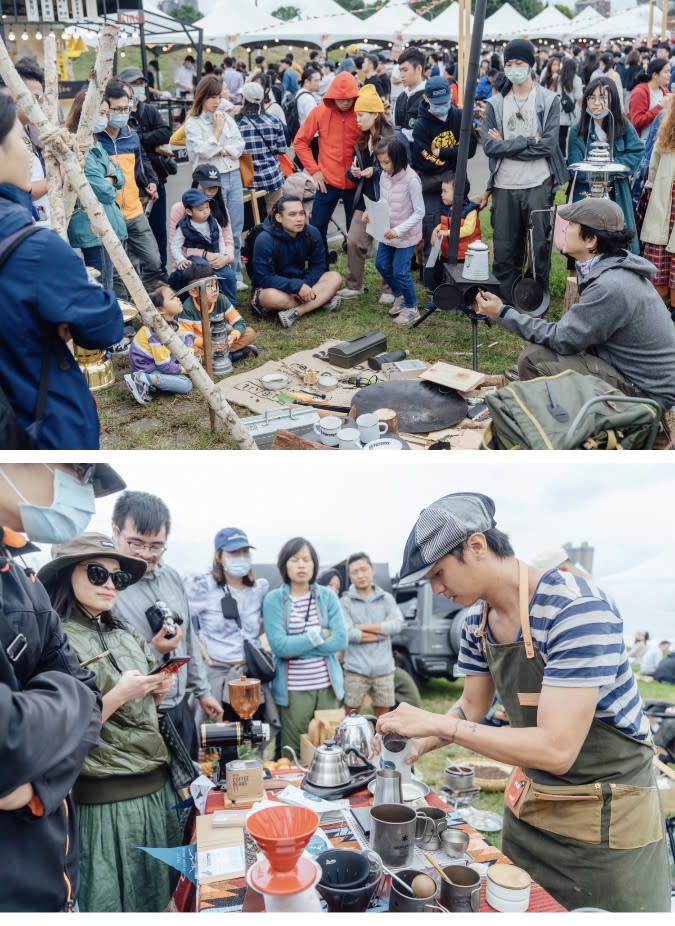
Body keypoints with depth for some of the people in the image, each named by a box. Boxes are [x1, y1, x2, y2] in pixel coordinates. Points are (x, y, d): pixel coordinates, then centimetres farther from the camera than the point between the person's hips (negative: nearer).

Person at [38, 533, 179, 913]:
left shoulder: (127, 636, 9)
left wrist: (158, 691, -1)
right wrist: (118, 695, -23)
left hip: (158, 786, 7)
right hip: (107, 800, -7)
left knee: (161, 893, 19)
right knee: (115, 901, 8)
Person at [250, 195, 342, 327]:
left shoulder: (312, 233, -9)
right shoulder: (264, 240, -23)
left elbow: (318, 266, -3)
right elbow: (263, 278, -24)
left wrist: (305, 285, -24)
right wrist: (297, 286, -32)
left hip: (302, 283, 5)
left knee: (335, 278, -18)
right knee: (271, 297, -40)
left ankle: (295, 312, -33)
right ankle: (321, 300, -23)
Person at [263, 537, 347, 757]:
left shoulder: (327, 596, 4)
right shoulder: (273, 600, -3)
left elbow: (340, 640, -6)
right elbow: (279, 646, -13)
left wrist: (296, 647, -10)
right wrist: (320, 635, -9)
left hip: (327, 686, 2)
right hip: (292, 690, -2)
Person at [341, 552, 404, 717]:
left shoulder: (386, 598, 7)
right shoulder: (345, 602, -1)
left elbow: (398, 625, -8)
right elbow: (348, 634, -14)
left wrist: (364, 627, -10)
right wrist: (383, 629, -7)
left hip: (383, 669, 3)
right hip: (355, 670, -3)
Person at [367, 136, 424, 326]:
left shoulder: (411, 179, -23)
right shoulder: (384, 175, -3)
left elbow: (419, 212, -21)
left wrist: (398, 230, -27)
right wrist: (370, 212, -10)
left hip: (406, 236, -7)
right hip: (388, 233, 7)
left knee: (400, 272, -4)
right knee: (382, 265, 17)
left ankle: (411, 308, 16)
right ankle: (399, 296, 40)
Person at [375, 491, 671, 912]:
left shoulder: (577, 608, -28)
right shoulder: (478, 620, -3)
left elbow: (557, 749, -32)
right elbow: (472, 708, 11)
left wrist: (439, 724, -28)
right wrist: (415, 746, -7)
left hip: (607, 816, -7)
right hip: (529, 803, 7)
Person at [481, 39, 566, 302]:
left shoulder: (549, 101, 1)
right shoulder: (495, 103, 8)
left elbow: (547, 145, -10)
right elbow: (489, 146, -5)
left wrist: (507, 145, -8)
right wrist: (527, 142, -11)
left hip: (539, 184, -2)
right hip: (504, 186, 2)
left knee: (540, 245, 4)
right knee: (504, 248, 6)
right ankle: (503, 299, 16)